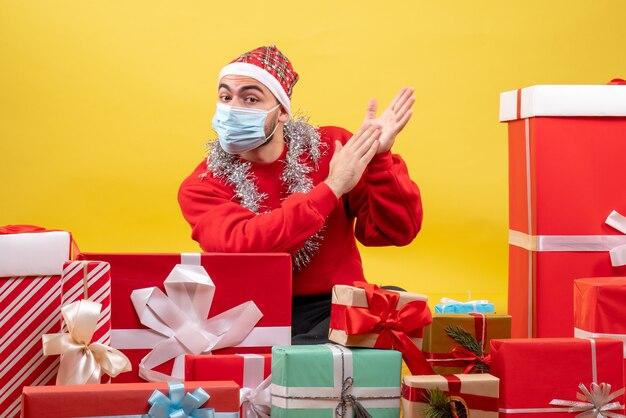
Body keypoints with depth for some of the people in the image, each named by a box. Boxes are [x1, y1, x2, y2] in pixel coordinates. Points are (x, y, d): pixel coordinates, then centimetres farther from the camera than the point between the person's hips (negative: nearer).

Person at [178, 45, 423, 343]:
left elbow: (397, 231, -1)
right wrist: (331, 188, -21)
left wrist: (378, 157, -16)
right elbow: (239, 249, -21)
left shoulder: (331, 147, 3)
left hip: (333, 310, 1)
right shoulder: (201, 187, 0)